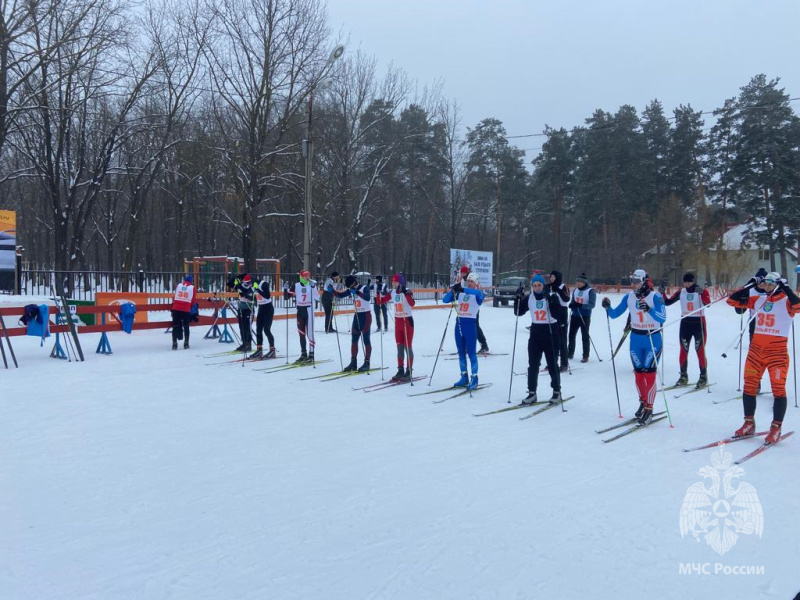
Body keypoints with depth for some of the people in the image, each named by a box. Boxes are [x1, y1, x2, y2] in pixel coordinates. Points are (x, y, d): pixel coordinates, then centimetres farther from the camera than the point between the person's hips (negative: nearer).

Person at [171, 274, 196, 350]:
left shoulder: (178, 285, 9)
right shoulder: (192, 288, 4)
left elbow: (175, 297, 17)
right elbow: (193, 301, 7)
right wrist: (190, 308, 23)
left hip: (176, 308, 1)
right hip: (186, 310, -1)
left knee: (175, 326, 5)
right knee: (186, 326, 11)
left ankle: (174, 343, 1)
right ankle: (186, 343, 10)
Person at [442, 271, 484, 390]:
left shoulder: (478, 294, -3)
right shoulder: (459, 293, 9)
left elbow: (478, 293, -28)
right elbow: (445, 300, 2)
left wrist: (462, 289, -43)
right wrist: (452, 289, -16)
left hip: (470, 324, -5)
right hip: (459, 323, 5)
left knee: (471, 353, 0)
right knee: (461, 352, 10)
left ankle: (474, 378, 9)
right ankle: (464, 377, 20)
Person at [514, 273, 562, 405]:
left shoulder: (552, 296, -9)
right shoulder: (529, 298, 4)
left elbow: (556, 314, -19)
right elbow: (518, 312, 4)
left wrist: (550, 300, -31)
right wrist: (518, 298, -9)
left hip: (551, 332, -4)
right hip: (535, 332, 4)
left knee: (552, 364, 3)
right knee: (533, 364, 5)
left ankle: (557, 392, 16)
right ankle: (532, 392, 12)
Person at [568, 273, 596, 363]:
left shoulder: (590, 291, -12)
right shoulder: (575, 290, 5)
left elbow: (592, 305, -17)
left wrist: (581, 305, -32)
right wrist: (571, 304, -10)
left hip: (585, 317, -5)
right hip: (575, 315, 5)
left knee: (585, 336, 3)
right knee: (571, 334, 11)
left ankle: (585, 356, 11)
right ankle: (570, 353, 24)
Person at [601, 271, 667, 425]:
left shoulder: (655, 296, -14)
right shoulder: (629, 297, 0)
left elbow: (663, 317, -24)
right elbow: (614, 314, 5)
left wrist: (649, 309, -39)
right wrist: (608, 307, -14)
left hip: (653, 339, -5)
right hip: (636, 339, 5)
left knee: (649, 373, -7)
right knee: (638, 373, 11)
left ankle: (649, 410, 2)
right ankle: (643, 402, 30)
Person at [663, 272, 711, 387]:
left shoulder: (702, 291, -7)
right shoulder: (681, 292, 4)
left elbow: (707, 303, -26)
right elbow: (667, 302, 5)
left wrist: (701, 293, -42)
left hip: (699, 323, -4)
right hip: (685, 323, 4)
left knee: (700, 350, -2)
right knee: (683, 350, 6)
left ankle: (703, 376, 9)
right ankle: (683, 376, 15)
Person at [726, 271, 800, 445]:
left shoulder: (786, 301, -5)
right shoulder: (758, 300, 10)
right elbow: (732, 300, 9)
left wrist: (785, 287, -17)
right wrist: (750, 284, 4)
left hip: (778, 351, -5)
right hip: (756, 349, 5)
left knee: (778, 389, -4)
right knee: (749, 386, 6)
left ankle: (776, 428, 5)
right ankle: (749, 424, 17)